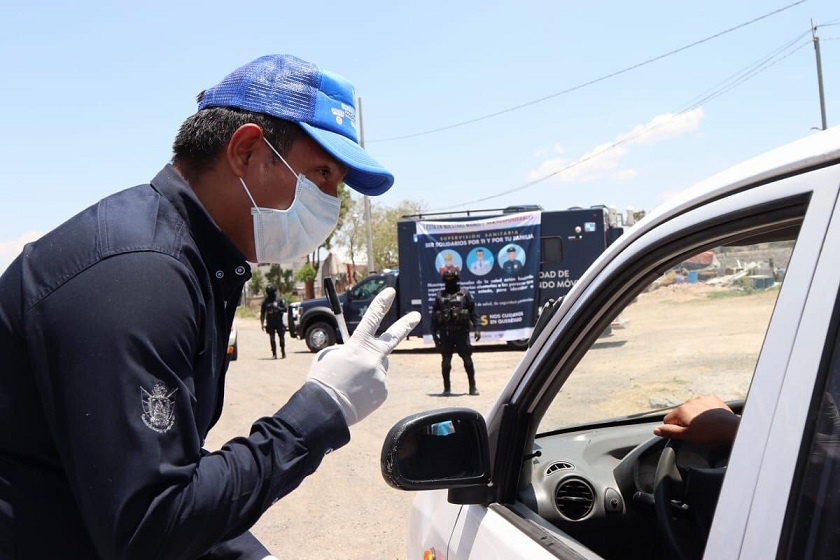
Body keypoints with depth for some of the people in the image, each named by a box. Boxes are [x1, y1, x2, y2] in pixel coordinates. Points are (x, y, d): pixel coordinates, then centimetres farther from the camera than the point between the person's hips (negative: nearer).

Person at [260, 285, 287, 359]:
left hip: (279, 322, -1)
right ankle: (274, 354, 2)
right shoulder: (265, 302, 9)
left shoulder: (280, 300, 3)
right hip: (270, 323, 1)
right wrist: (262, 323, 5)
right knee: (272, 339, -2)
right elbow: (262, 313, 11)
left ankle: (283, 353, 11)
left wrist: (278, 308, -21)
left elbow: (285, 309, -3)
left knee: (281, 338, 0)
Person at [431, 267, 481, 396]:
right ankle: (447, 387, 17)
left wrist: (476, 328, -5)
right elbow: (434, 316, 7)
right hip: (445, 333, 2)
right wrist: (434, 334, 2)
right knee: (446, 361, 6)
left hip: (461, 331, -1)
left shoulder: (464, 293, 5)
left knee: (467, 359, 2)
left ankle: (473, 386, 12)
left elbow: (473, 312, 2)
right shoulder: (440, 296, 8)